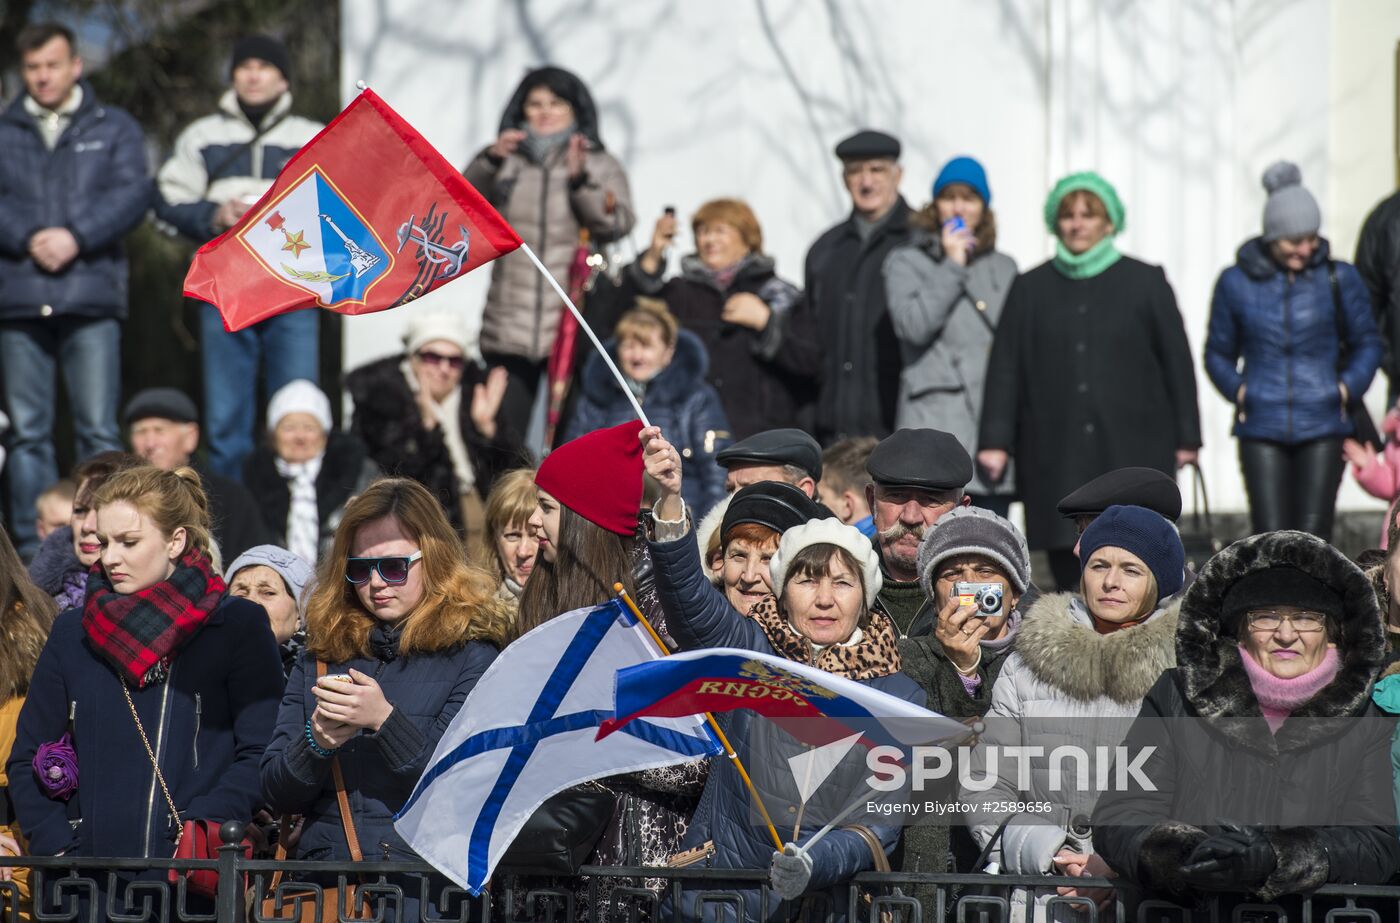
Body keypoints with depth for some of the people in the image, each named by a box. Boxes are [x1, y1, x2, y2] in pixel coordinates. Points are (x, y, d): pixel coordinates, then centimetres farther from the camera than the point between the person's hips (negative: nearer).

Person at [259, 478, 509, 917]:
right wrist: (317, 743, -7)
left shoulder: (472, 655, 4)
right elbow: (277, 795, 13)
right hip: (325, 880, 3)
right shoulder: (319, 658, 16)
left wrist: (385, 720, -17)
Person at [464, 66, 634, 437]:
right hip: (509, 330, 2)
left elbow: (617, 225, -5)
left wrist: (580, 178, -19)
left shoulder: (600, 165, 10)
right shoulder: (508, 163, 13)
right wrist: (490, 160, -18)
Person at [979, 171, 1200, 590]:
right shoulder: (1030, 288, 11)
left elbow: (1176, 361, 8)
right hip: (1056, 457, 2)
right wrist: (996, 440, 1)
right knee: (1066, 564, 0)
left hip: (1132, 449, -2)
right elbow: (1006, 368, 9)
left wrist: (1185, 438, 5)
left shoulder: (1145, 283, 7)